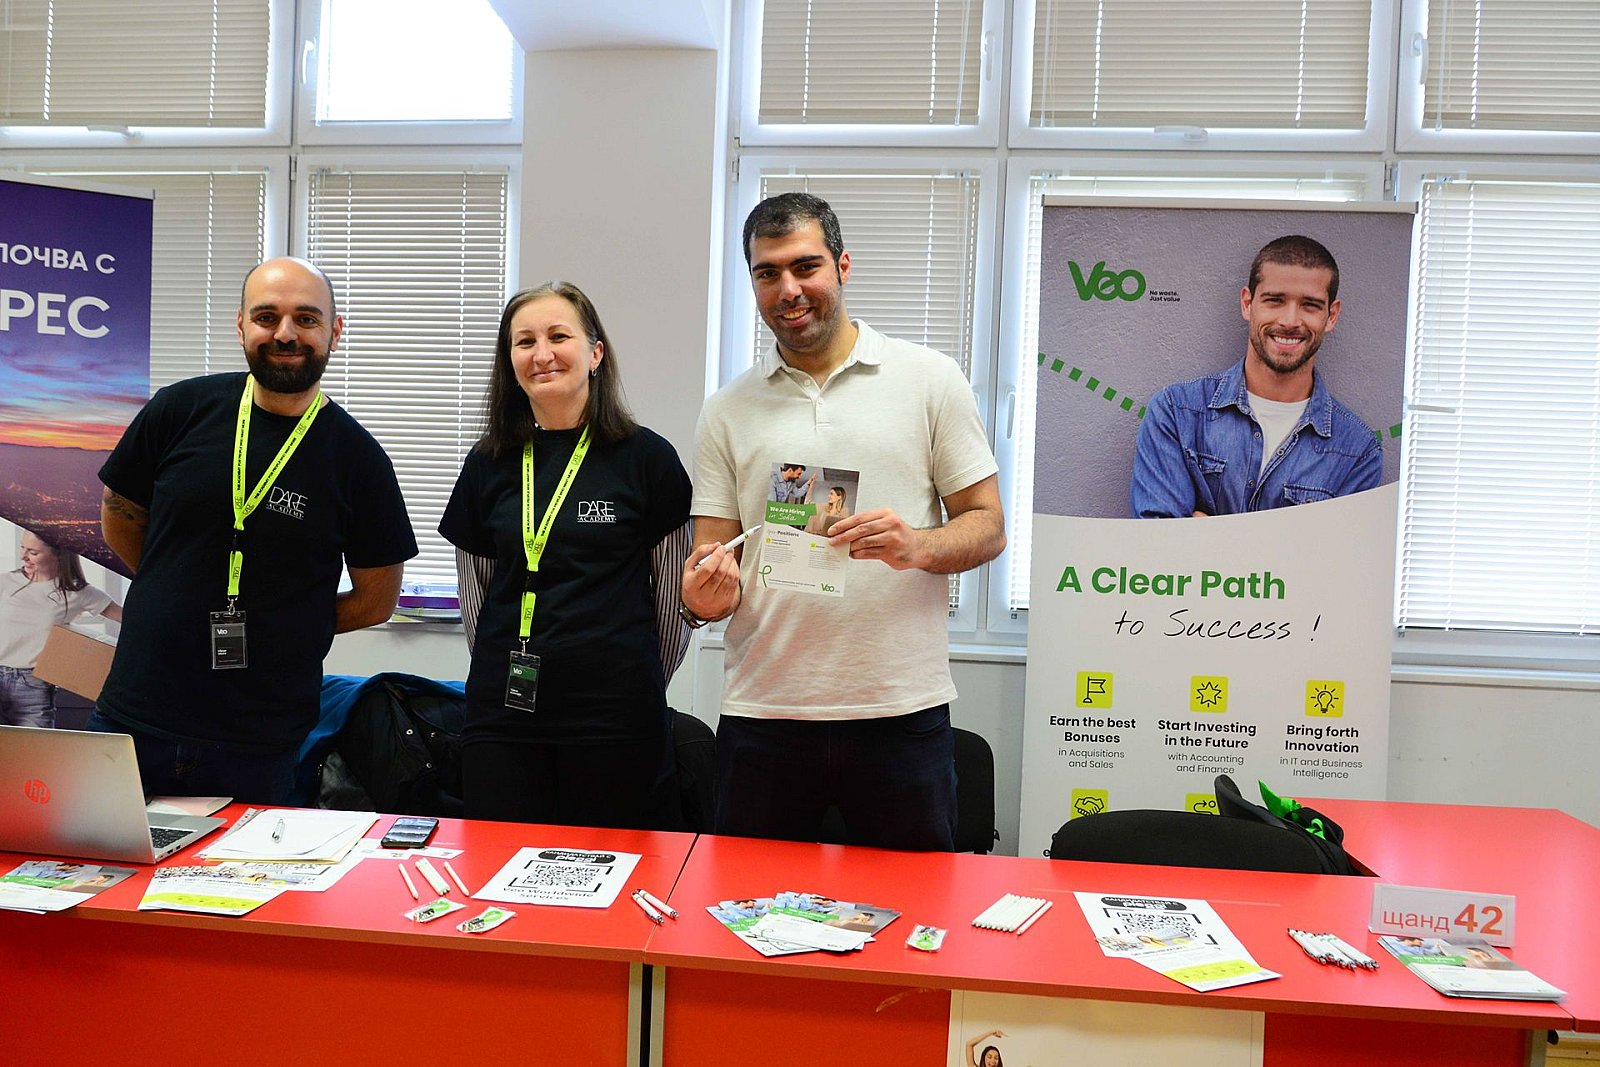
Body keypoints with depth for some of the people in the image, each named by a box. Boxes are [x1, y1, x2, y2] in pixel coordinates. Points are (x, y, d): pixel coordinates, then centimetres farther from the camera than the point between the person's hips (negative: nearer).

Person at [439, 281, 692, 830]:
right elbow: (475, 592, 16)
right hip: (503, 717, 3)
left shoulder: (646, 456, -3)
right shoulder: (488, 463, 7)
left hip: (616, 722, -3)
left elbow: (674, 592, 4)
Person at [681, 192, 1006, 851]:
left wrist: (918, 547, -18)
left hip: (900, 714, -1)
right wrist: (704, 596, -16)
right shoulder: (728, 410, 9)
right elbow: (711, 548, 7)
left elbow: (987, 525, 3)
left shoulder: (929, 379, 3)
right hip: (761, 714, 2)